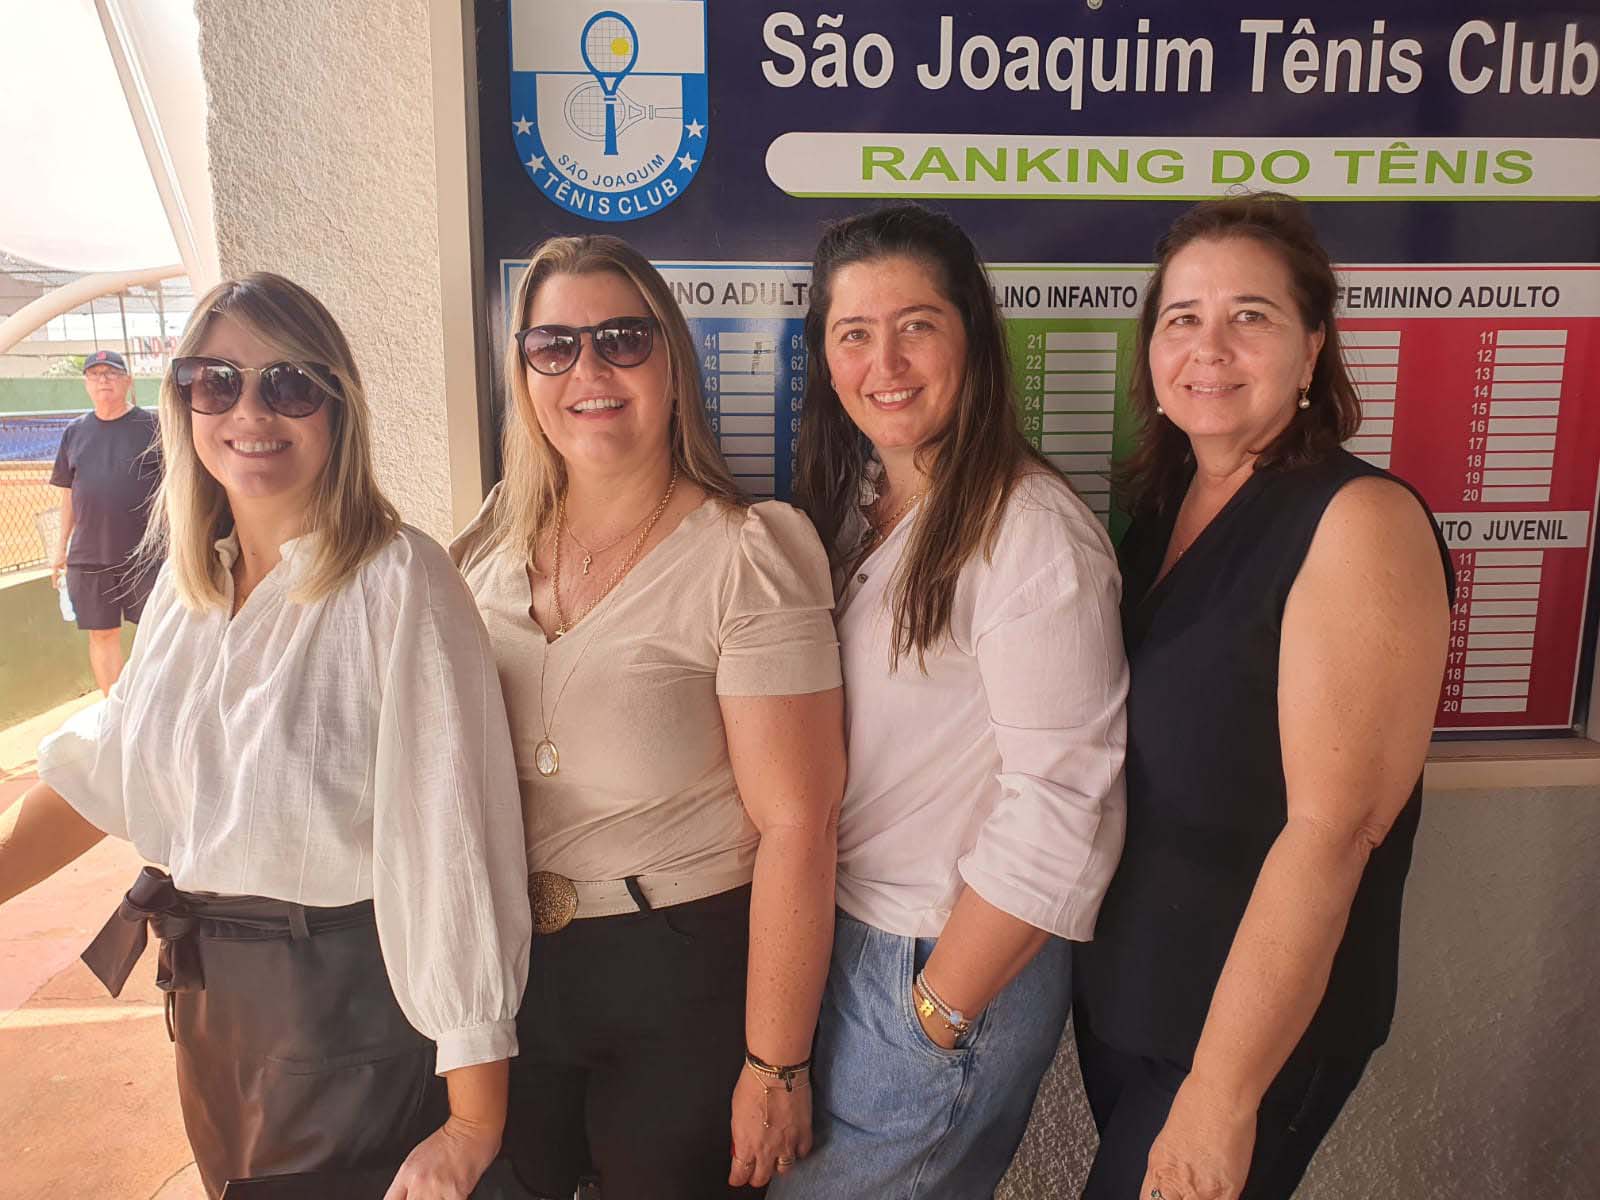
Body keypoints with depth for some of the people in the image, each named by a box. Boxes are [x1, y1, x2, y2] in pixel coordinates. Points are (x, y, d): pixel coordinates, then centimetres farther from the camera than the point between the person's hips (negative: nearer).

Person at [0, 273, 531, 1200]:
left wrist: (475, 1118, -23)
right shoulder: (190, 577, 3)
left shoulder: (397, 581, -22)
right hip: (206, 991, 7)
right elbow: (105, 764, 12)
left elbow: (452, 840, -25)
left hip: (355, 997, -7)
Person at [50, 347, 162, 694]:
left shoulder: (153, 426, -2)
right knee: (102, 635, 9)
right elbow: (69, 493, 15)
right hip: (88, 557, 4)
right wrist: (61, 545, 13)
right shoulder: (75, 432, 10)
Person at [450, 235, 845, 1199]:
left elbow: (796, 827, -18)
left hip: (681, 976, -5)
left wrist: (775, 1068, -14)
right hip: (499, 973, 5)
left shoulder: (749, 558, -18)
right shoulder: (493, 543, 0)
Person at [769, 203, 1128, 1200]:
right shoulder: (853, 502, 4)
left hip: (957, 961, -7)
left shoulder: (1034, 536, -22)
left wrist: (940, 1013, -15)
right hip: (835, 931, 8)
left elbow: (1061, 811, -22)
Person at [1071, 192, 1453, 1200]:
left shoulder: (1361, 522, -19)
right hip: (1115, 988, 6)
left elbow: (1332, 828, -24)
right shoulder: (1161, 502, 2)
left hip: (1257, 1025, -6)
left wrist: (1222, 1093, -22)